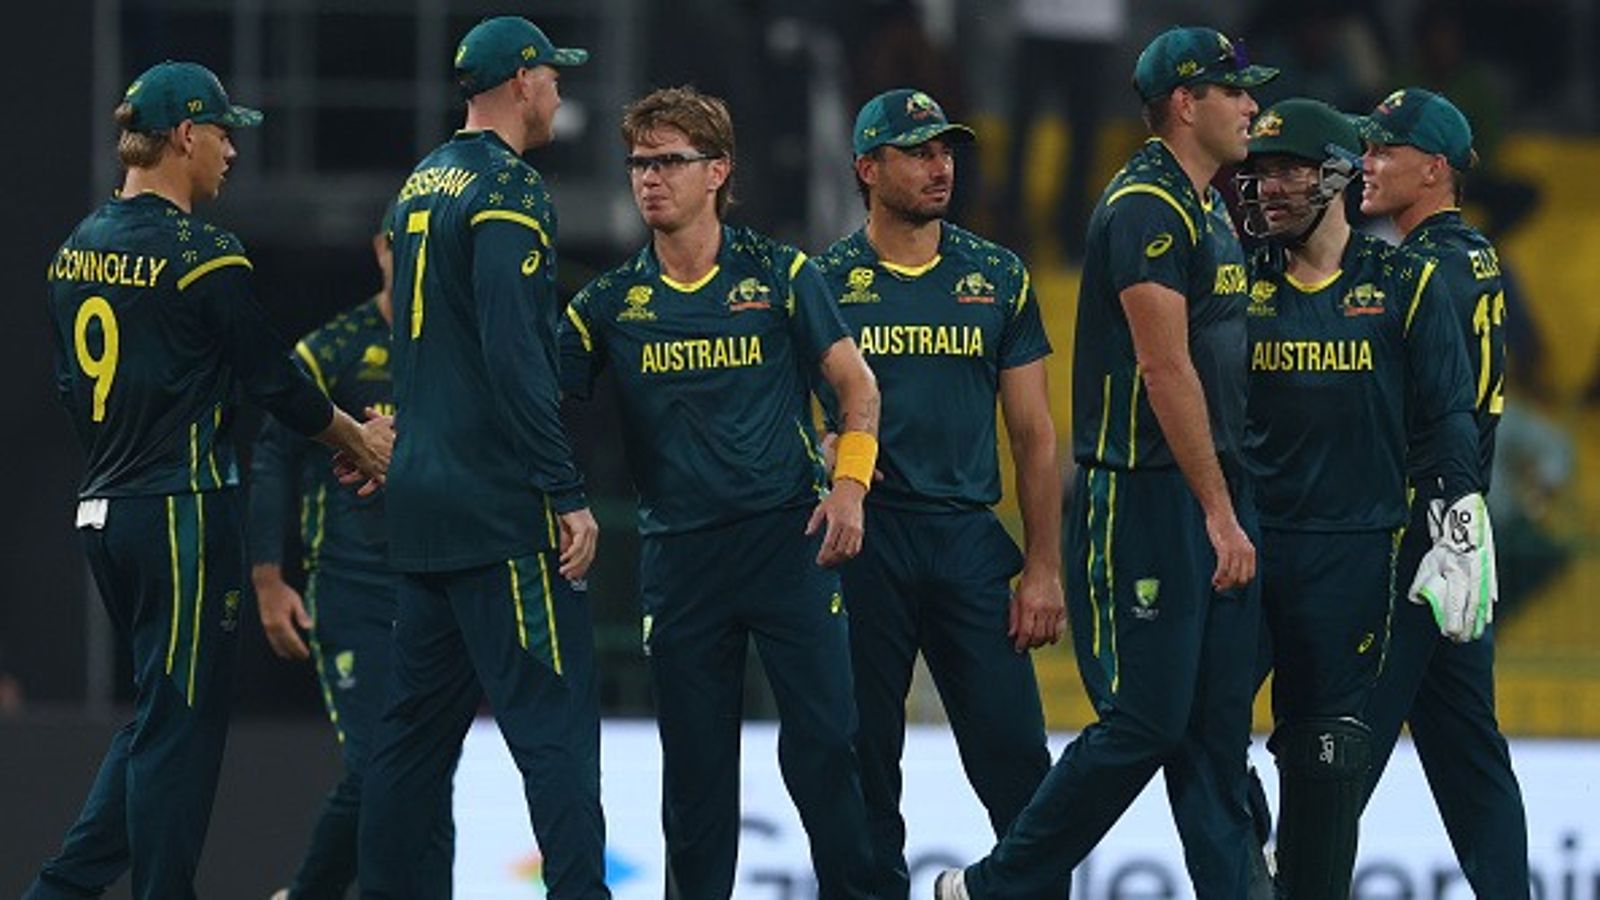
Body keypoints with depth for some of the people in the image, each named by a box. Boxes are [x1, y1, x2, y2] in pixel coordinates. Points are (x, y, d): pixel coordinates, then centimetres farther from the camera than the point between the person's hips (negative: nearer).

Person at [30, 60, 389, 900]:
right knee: (178, 727, -2)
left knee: (159, 716, 16)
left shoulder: (79, 249, 9)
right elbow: (275, 381, -7)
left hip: (104, 511, 8)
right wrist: (359, 442, 9)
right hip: (185, 515, -8)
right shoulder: (202, 256, -14)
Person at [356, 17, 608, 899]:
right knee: (553, 716, -11)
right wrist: (567, 494, -19)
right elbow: (514, 354, -19)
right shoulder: (508, 190, -12)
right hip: (501, 508, -9)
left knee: (419, 718, 12)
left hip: (422, 496, 9)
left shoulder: (419, 187, 16)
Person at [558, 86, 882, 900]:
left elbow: (855, 384, 7)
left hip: (787, 535, -2)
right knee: (694, 763, 5)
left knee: (823, 741, -6)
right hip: (678, 550, 2)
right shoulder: (611, 304, 6)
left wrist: (849, 482, -7)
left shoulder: (778, 275, 2)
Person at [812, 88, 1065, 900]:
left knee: (1014, 756, -6)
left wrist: (1043, 568, 3)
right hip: (864, 534, -1)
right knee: (866, 757, 2)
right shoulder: (824, 283, 6)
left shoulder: (997, 277, 10)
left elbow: (1033, 434, 10)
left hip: (969, 535, 1)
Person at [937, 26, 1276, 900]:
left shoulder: (1211, 213, 16)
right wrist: (1221, 513, -20)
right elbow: (1165, 370, -19)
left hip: (1212, 487, 9)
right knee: (1146, 721, -7)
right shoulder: (1145, 208, -14)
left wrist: (1234, 505, 14)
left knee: (1218, 728, 6)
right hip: (1144, 499, -9)